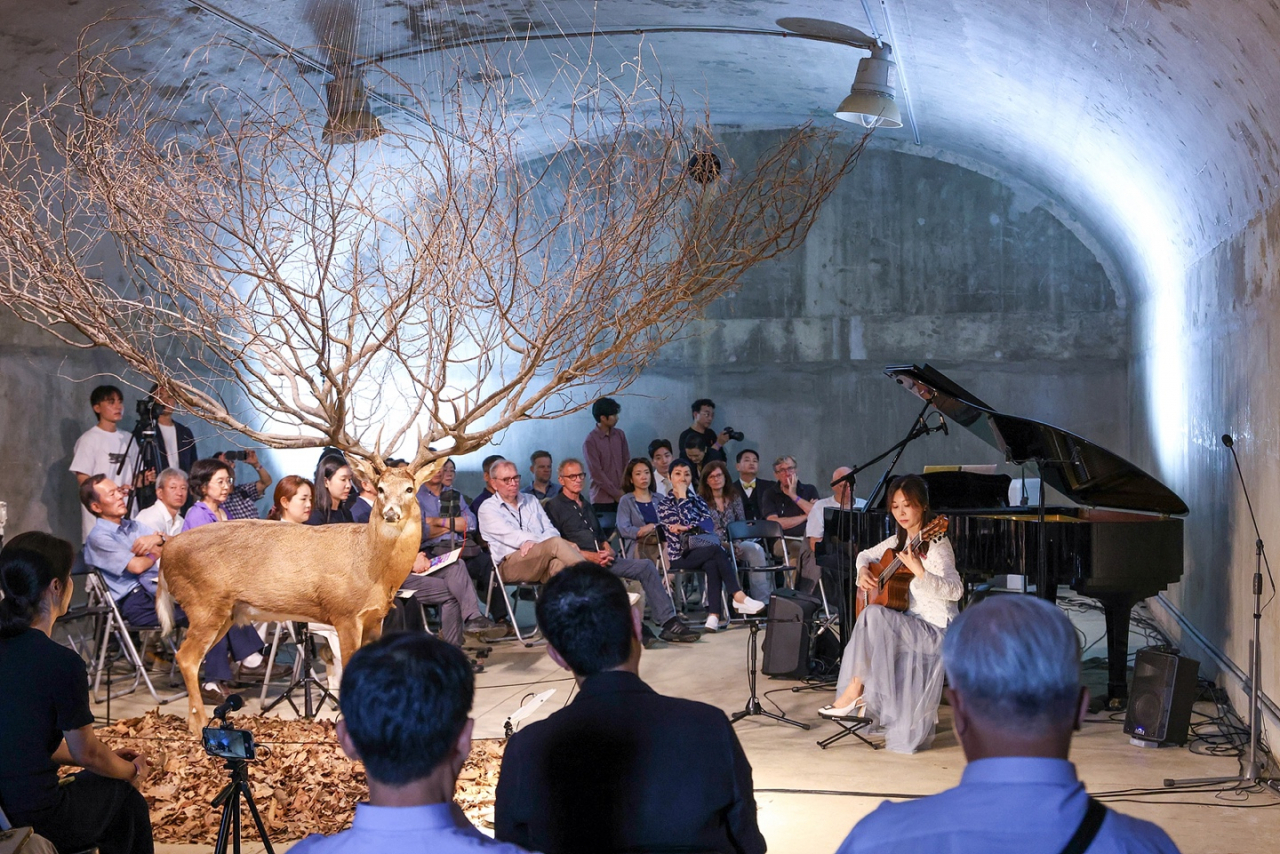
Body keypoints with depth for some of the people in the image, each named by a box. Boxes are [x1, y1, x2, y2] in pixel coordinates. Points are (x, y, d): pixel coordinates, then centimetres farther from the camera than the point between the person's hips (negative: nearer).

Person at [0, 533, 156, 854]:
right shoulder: (61, 662, -19)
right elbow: (87, 753, -6)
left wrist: (110, 759, 21)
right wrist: (133, 771, 15)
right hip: (37, 824, -6)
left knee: (126, 801, 26)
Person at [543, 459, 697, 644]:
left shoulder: (587, 507, 29)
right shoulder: (553, 507, 4)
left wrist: (608, 551, 2)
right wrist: (590, 556, -14)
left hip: (602, 559, 7)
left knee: (646, 566, -13)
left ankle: (668, 623, -18)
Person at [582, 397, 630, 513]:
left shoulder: (620, 435, 8)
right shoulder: (590, 441, -9)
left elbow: (627, 463, 9)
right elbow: (596, 473, -11)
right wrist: (616, 494, -10)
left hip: (622, 496, 4)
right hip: (602, 499, -4)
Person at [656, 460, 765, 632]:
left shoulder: (697, 500, 19)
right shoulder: (664, 503, 6)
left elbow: (708, 523, 1)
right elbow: (684, 520, -10)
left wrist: (687, 527, -14)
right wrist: (682, 497, -2)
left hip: (701, 552, 4)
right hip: (679, 558, -4)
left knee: (712, 564, -34)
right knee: (716, 550, -32)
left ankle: (714, 614, -43)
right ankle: (739, 597, -37)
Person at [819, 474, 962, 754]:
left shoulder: (936, 544, -13)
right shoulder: (901, 540, 10)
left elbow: (955, 590, -25)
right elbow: (867, 555, 26)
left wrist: (919, 571, -39)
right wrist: (864, 571, 3)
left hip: (935, 629, -8)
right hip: (910, 622, 8)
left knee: (873, 616, -27)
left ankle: (856, 690, -18)